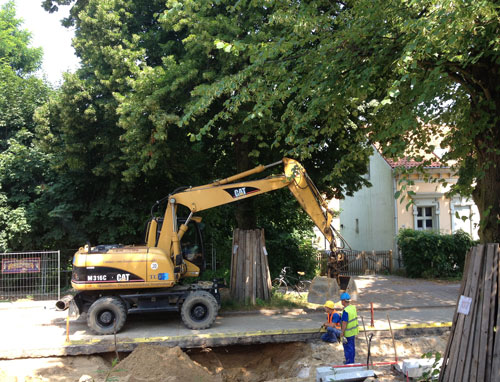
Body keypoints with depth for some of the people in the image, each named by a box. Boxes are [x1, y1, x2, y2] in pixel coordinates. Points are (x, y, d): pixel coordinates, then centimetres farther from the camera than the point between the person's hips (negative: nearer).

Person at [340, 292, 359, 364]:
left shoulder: (346, 311, -26)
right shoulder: (353, 307, 1)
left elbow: (344, 323, -25)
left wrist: (342, 333, -18)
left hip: (348, 333, -9)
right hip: (354, 331, 9)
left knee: (348, 348, 5)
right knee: (352, 347, 20)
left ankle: (349, 362, 15)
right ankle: (352, 361, 33)